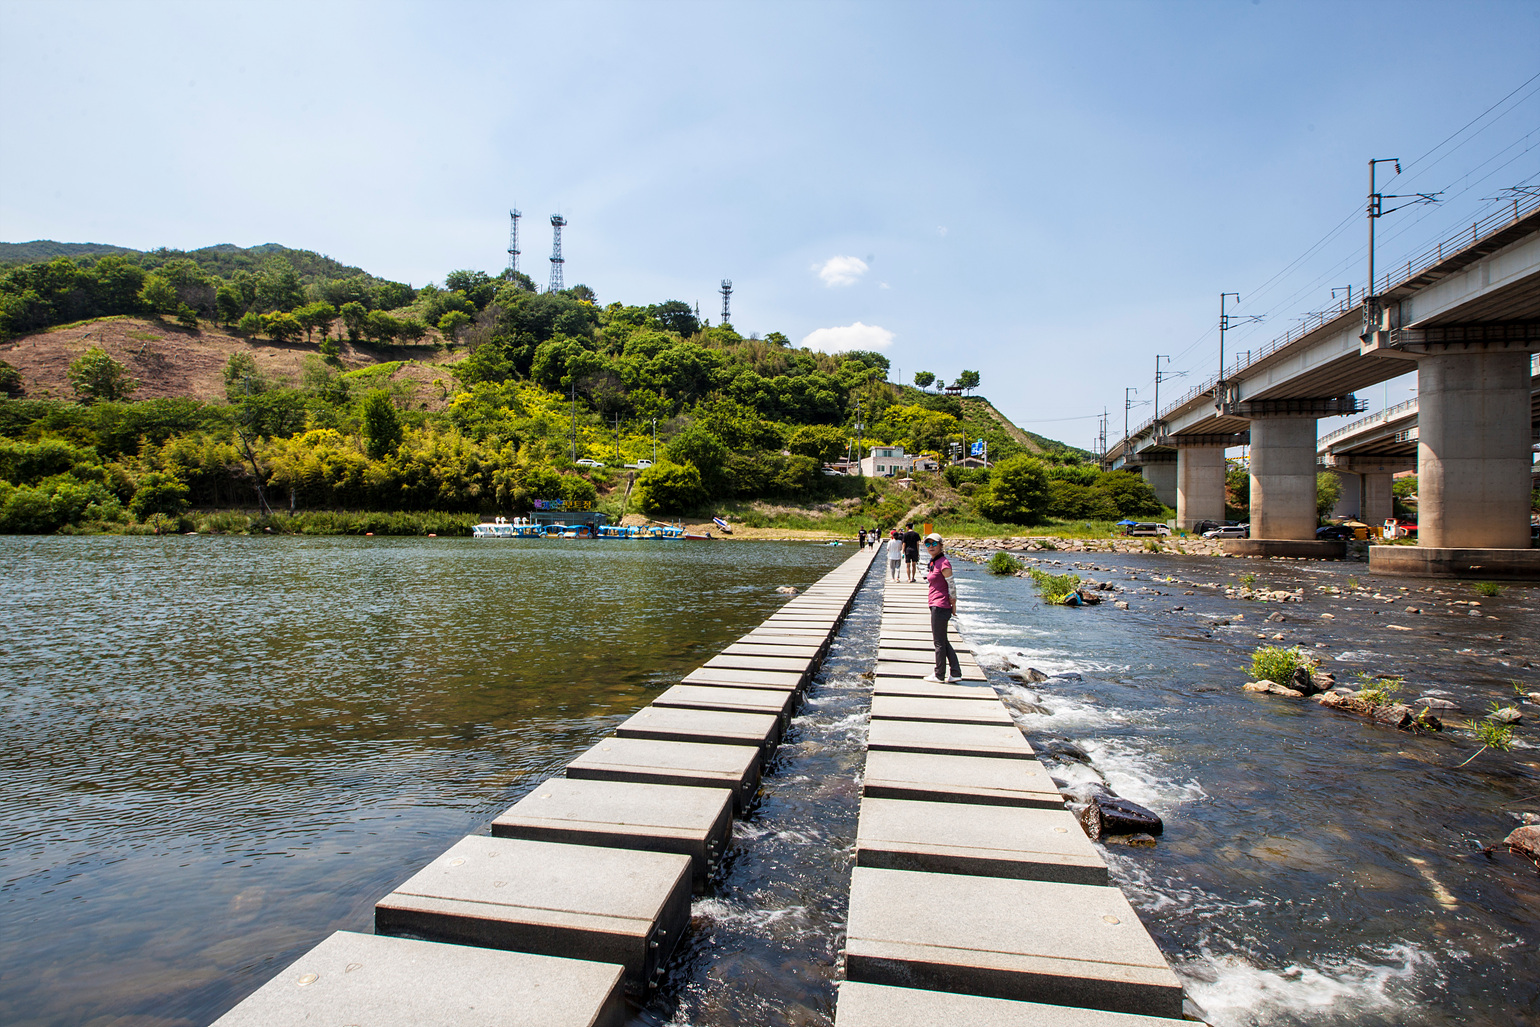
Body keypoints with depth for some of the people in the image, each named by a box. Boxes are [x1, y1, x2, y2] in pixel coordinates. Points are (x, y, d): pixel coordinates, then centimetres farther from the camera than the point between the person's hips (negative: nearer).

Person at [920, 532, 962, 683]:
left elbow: (952, 585, -15)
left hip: (940, 607, -10)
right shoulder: (933, 562, 13)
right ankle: (955, 673, 23)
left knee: (939, 642, 2)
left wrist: (953, 606, -9)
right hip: (935, 606, 10)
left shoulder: (944, 563, -16)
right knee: (943, 641, 16)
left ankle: (939, 675, 15)